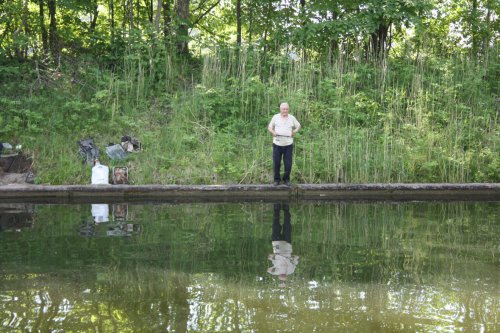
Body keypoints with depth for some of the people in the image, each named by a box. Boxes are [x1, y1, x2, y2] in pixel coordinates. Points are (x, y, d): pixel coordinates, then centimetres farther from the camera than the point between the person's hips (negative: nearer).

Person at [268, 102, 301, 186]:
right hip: (277, 144, 0)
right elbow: (270, 127, 13)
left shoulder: (292, 118, 7)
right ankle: (277, 179, 16)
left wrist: (294, 132, 0)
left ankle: (286, 179, 16)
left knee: (288, 164, 1)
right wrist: (273, 132, -7)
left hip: (288, 144, 0)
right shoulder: (275, 117, 5)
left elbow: (298, 126, 19)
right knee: (276, 163, 2)